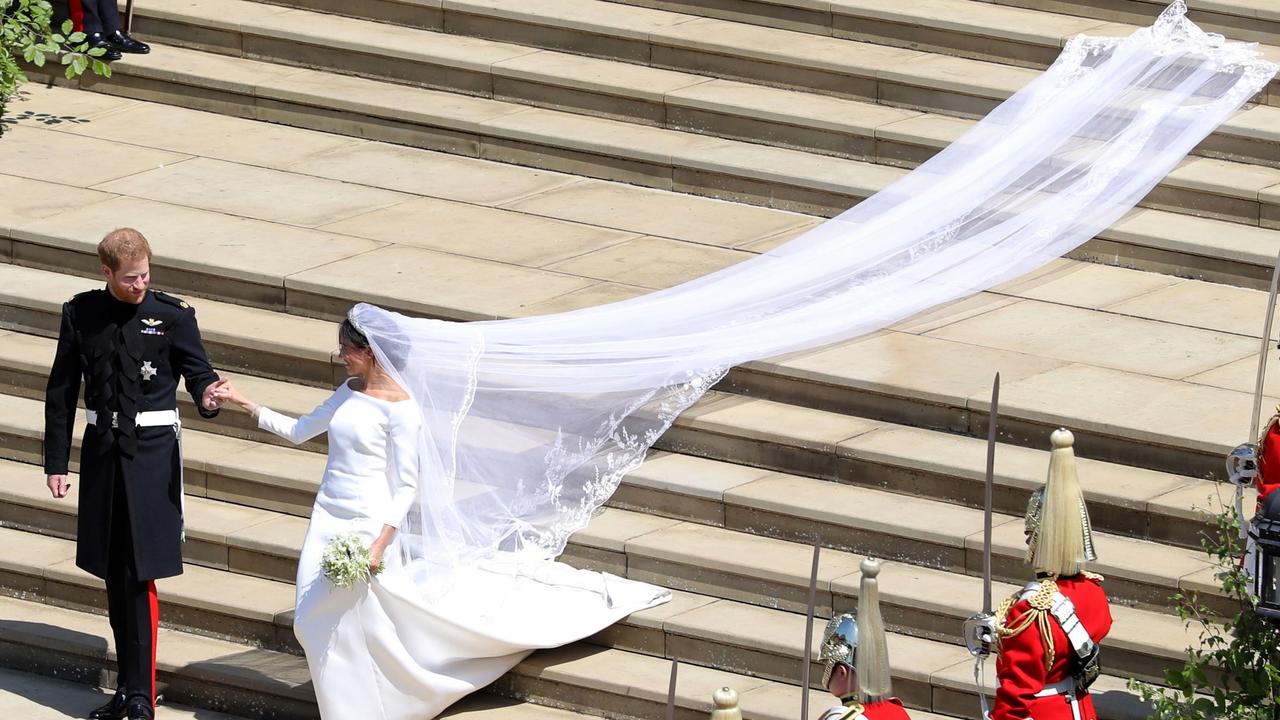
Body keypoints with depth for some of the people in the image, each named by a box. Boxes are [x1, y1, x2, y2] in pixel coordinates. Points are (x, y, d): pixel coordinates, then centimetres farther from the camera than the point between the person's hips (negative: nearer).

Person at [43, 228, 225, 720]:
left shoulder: (173, 316, -5)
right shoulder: (81, 314, 2)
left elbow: (198, 371, -1)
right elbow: (61, 392, 7)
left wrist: (207, 397, -26)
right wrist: (56, 462, 7)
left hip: (152, 453, -3)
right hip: (102, 450, 3)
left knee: (140, 577, -8)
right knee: (114, 577, 11)